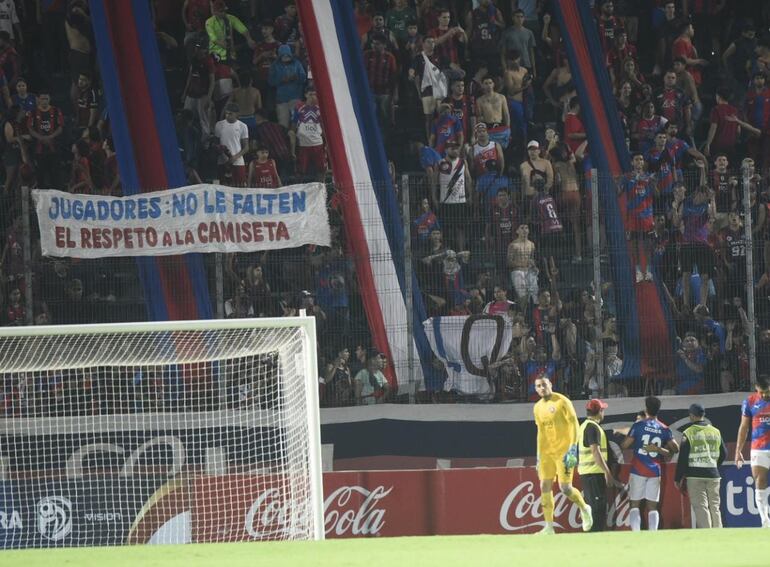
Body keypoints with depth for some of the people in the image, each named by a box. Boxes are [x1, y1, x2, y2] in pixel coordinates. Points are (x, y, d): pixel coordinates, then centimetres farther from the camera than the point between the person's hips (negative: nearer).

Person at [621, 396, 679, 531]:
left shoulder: (638, 426, -5)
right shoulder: (664, 429, 4)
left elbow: (625, 445, -6)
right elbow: (675, 448, 1)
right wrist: (660, 450, 12)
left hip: (638, 471, -2)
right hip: (655, 472, 2)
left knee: (635, 504, 4)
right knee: (652, 506, 6)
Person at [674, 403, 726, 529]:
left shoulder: (688, 433, -7)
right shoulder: (716, 432, 7)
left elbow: (682, 458, -8)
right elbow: (723, 454, 14)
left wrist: (678, 479, -1)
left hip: (695, 476, -4)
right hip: (713, 475, 4)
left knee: (701, 507, -5)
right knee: (714, 506, 10)